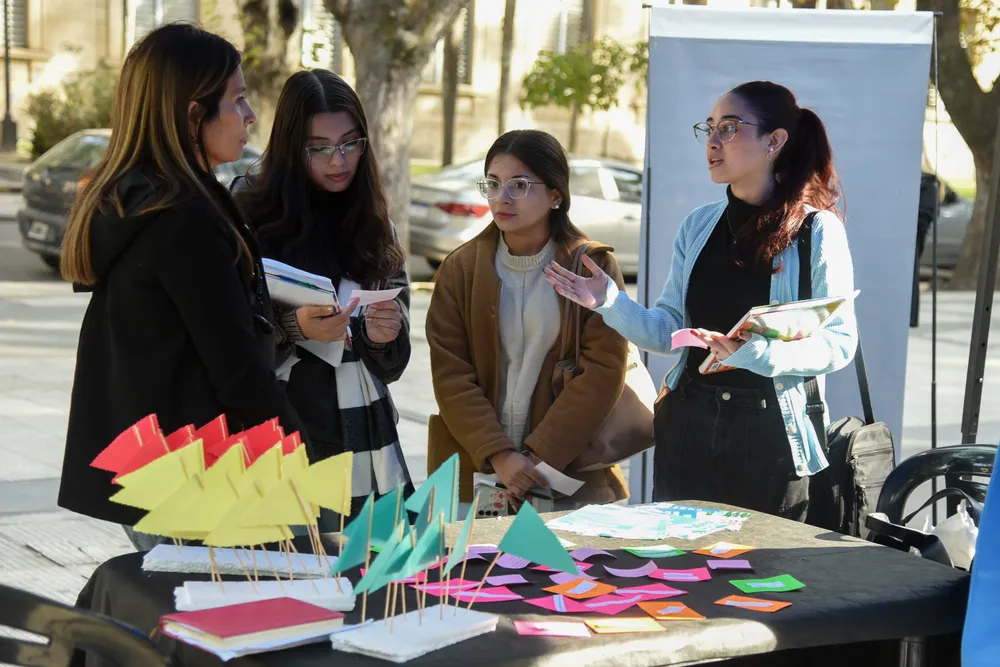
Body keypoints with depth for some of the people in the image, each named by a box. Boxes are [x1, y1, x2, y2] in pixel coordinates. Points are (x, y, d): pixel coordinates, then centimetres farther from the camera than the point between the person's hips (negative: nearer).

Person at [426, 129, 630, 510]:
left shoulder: (593, 266, 0)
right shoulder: (460, 269, 4)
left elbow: (603, 370, -7)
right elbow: (450, 375, -2)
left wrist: (539, 456, -13)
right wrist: (498, 455, -14)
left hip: (571, 469, -1)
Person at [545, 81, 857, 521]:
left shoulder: (817, 230, -5)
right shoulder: (699, 225, 10)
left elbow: (839, 342, -10)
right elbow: (669, 331, 9)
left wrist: (757, 352, -25)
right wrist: (610, 303, -7)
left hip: (769, 434, -4)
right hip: (688, 427, 4)